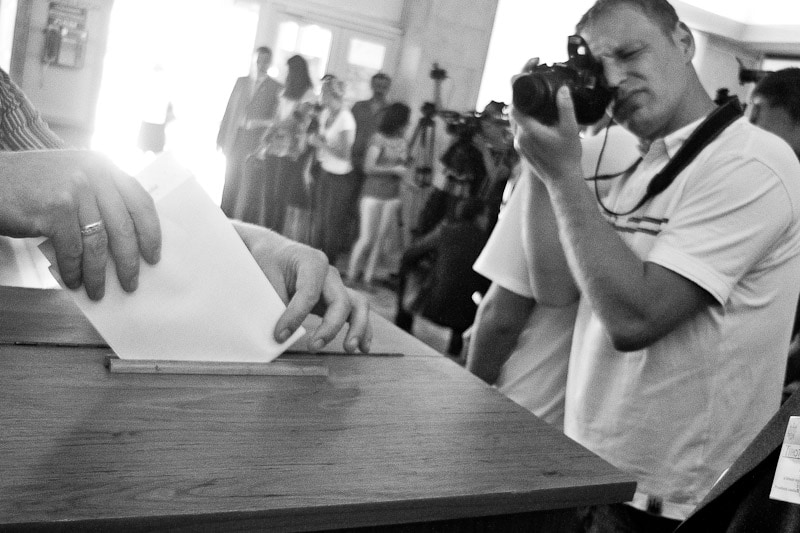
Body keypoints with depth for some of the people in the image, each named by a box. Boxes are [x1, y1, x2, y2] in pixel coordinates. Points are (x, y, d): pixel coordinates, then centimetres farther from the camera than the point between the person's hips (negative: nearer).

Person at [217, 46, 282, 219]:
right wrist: (222, 138, 7)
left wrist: (261, 123, -17)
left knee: (247, 187, -5)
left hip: (257, 144, -3)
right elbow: (229, 111, 12)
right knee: (230, 184, 6)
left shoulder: (276, 88, 1)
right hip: (235, 140, 3)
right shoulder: (241, 81, 13)